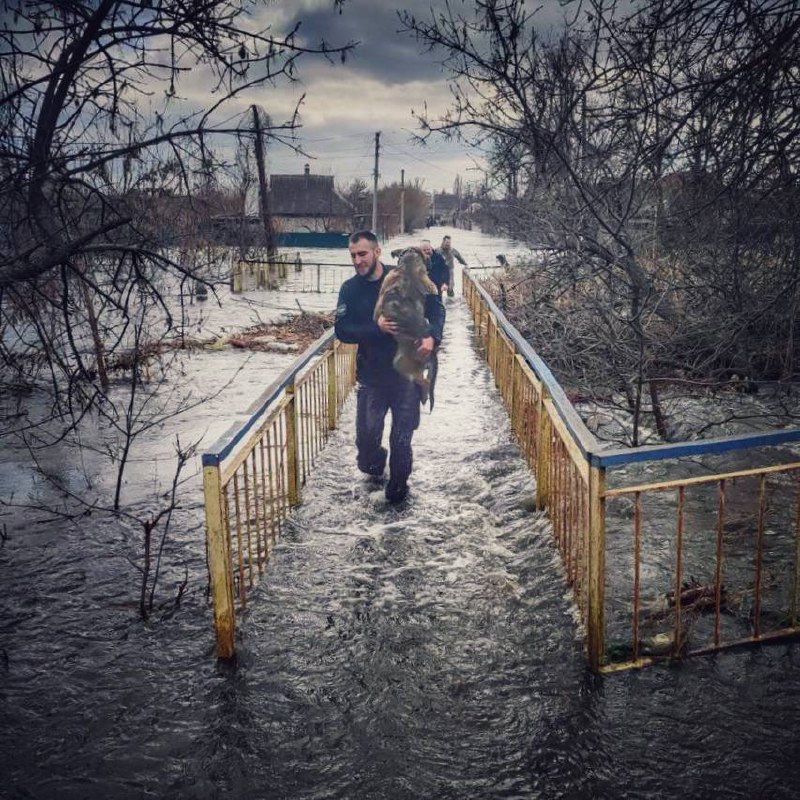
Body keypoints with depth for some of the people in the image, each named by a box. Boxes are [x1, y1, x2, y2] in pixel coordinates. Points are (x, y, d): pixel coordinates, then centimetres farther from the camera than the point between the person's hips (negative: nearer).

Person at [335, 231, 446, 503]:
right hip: (371, 373, 1)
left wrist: (432, 336, -19)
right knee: (367, 433, 4)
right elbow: (342, 331, -8)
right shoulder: (349, 289, -2)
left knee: (402, 434, 7)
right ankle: (373, 465, 37)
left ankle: (398, 484, 26)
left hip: (407, 370, -1)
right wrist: (376, 328, -23)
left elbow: (435, 308, -1)